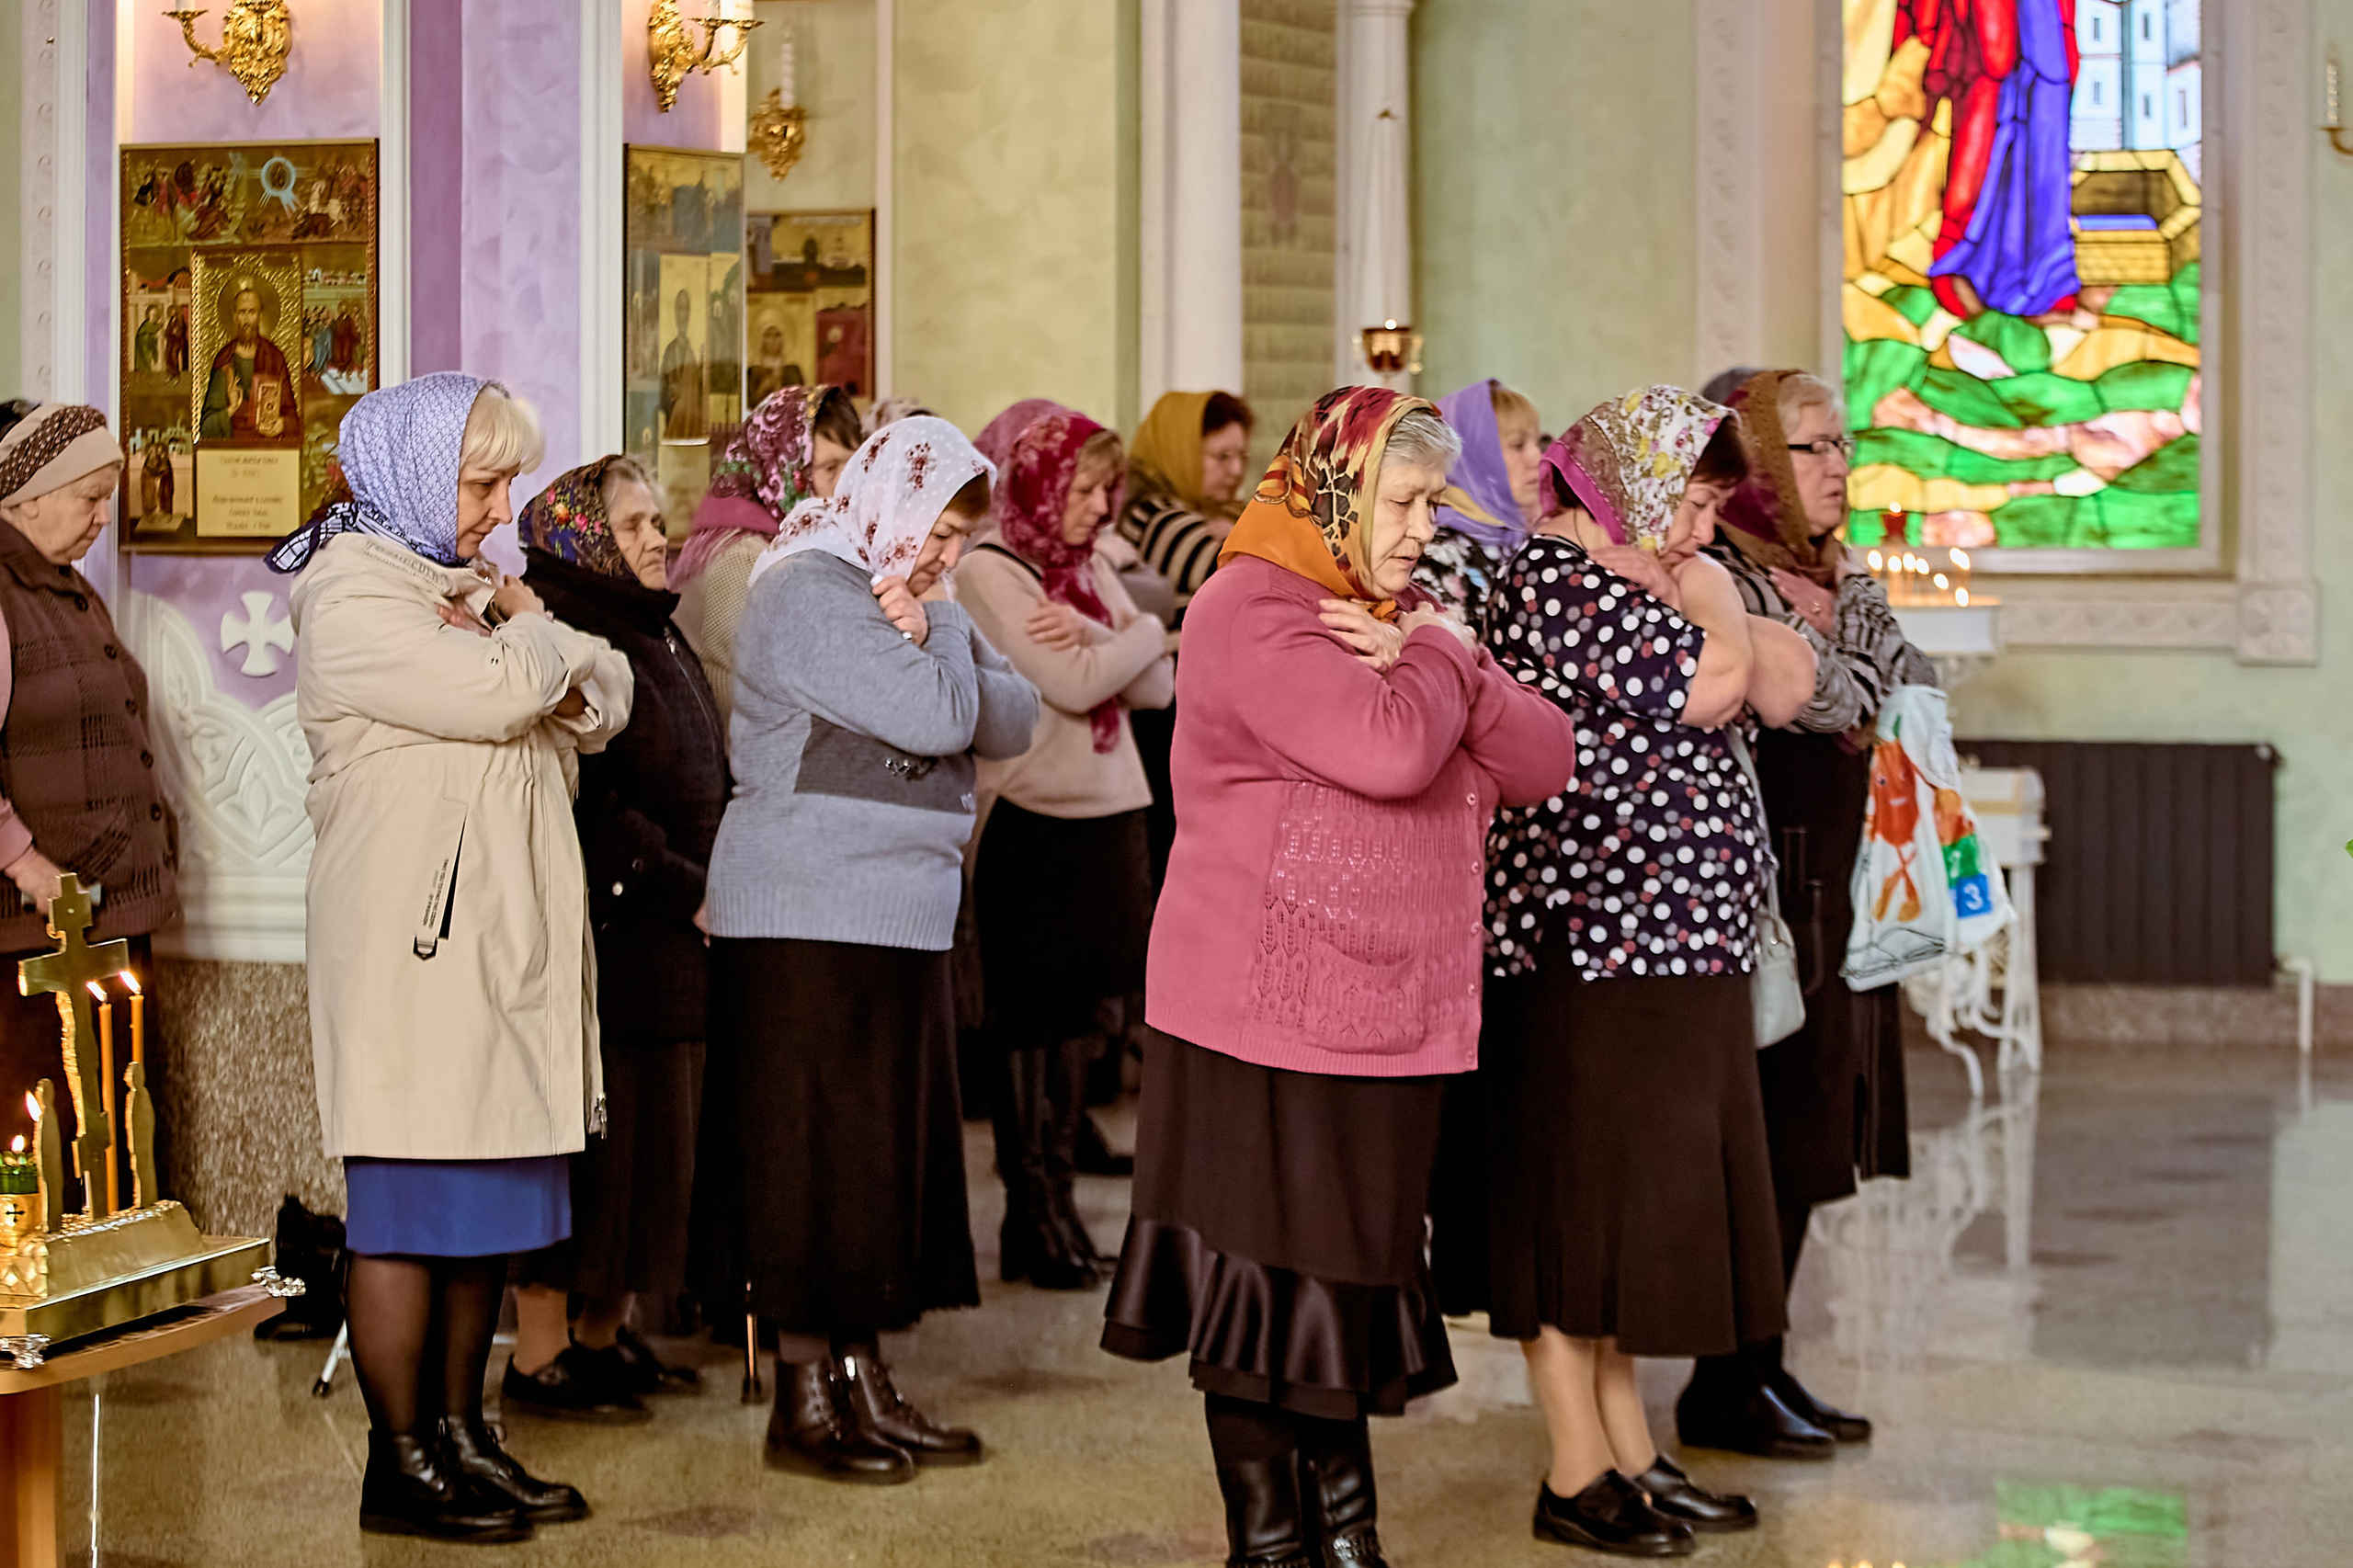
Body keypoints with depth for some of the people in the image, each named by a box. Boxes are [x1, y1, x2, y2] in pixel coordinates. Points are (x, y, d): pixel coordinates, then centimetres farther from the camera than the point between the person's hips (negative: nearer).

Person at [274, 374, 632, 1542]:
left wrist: (552, 667, -7)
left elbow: (607, 698, 16)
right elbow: (498, 693, -22)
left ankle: (458, 1434, 18)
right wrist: (535, 631, -1)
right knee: (414, 1207, -6)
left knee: (491, 1200, 10)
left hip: (500, 943, 9)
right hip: (412, 938, -9)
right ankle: (400, 1465, -1)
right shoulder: (352, 597, -9)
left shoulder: (460, 582, 20)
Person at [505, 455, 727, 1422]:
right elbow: (588, 806, -19)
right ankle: (540, 1356, 2)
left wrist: (712, 888, 10)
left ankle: (604, 1336, 22)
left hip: (668, 943, 10)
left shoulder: (661, 640, 19)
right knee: (588, 1137, -6)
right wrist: (683, 890, -17)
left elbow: (705, 787, 24)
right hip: (600, 935, -10)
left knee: (653, 1141, 12)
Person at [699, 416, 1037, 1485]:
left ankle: (862, 1384, 17)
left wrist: (930, 635, -7)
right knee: (815, 1152, -5)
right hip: (807, 924, -9)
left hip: (900, 922, 9)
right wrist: (938, 645, -3)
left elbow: (1013, 721, 8)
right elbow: (935, 718, -22)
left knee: (892, 1151, 10)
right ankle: (804, 1404, 1)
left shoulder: (911, 596, 17)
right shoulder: (810, 594, -13)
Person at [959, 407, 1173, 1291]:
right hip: (1032, 823, -6)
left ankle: (1059, 1197, 18)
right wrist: (1145, 631, -3)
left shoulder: (1092, 568, 13)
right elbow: (1073, 685, -17)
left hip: (1105, 817, 7)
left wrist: (1092, 635, -13)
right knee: (1028, 1020, 0)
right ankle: (1032, 1218, 6)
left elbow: (1156, 687, 3)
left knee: (1079, 1016, 9)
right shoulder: (989, 573, -8)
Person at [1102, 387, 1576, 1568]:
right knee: (1266, 1279, 1)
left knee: (1358, 1275, 13)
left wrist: (1437, 662, -8)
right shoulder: (1254, 610, -11)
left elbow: (1543, 762, 6)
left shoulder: (1401, 618, 16)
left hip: (1391, 1016, 8)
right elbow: (1392, 751, -25)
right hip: (1267, 1019, -8)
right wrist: (1448, 660, -7)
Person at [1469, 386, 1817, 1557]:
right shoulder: (1555, 580, -13)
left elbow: (1784, 687, 8)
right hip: (1587, 943, -10)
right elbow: (1708, 684, -21)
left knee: (1630, 1201, 13)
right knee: (1579, 1194, -3)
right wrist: (1703, 586, -4)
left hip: (1671, 943, 10)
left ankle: (1631, 1453, 21)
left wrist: (1700, 585, -2)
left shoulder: (1645, 583, 16)